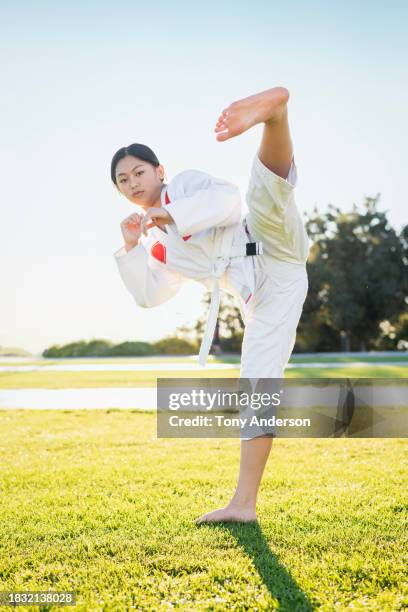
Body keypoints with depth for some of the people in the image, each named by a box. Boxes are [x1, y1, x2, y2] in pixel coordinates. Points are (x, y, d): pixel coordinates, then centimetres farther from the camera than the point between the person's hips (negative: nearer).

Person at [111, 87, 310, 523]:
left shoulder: (189, 182, 8)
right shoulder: (160, 243, 25)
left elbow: (228, 199, -12)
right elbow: (148, 295, 20)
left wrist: (167, 212, -10)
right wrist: (130, 247, 11)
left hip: (274, 256, -4)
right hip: (258, 296, 5)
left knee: (265, 185, -30)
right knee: (257, 385, 1)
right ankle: (244, 503, 2)